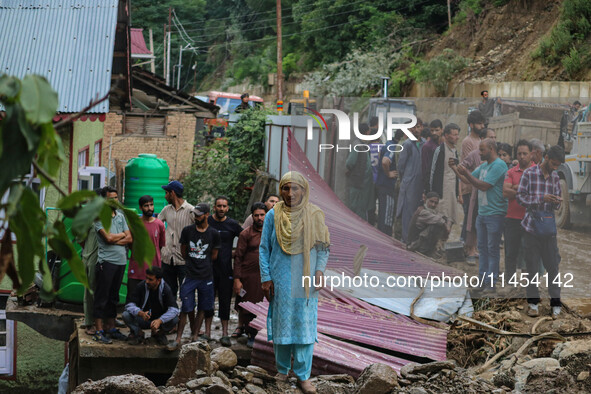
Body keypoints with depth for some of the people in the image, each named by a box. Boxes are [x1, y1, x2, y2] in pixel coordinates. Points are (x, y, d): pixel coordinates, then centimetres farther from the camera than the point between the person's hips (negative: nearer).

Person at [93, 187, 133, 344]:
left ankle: (111, 328, 20)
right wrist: (122, 234, 2)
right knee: (102, 297, -4)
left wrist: (114, 240, -8)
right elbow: (108, 238, -16)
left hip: (121, 261, 6)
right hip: (106, 261, -6)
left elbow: (130, 238, 7)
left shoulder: (121, 216, 15)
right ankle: (99, 331, -1)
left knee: (113, 297, 13)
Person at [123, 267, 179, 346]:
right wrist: (141, 313, -40)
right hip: (143, 319, 0)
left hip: (160, 320, 0)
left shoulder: (166, 289, -16)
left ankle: (159, 334, 1)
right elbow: (129, 305, -19)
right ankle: (138, 333, 1)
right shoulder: (141, 286, -15)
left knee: (174, 319, -29)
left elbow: (174, 309, -26)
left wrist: (160, 320, -42)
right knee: (126, 315, -27)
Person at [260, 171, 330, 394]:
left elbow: (323, 248, 6)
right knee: (281, 323, 5)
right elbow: (264, 248, 5)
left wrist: (319, 270, -8)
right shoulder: (273, 216, 1)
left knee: (305, 324, -2)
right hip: (281, 281, 0)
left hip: (305, 281, 0)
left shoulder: (314, 215, 2)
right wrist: (266, 278, -1)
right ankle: (283, 369, 20)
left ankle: (303, 375, 4)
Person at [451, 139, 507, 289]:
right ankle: (483, 278, 20)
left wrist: (466, 173, -19)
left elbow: (484, 186, -20)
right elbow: (468, 179, 20)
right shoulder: (484, 165, 15)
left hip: (494, 214, -9)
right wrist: (455, 169, 8)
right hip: (482, 213, 9)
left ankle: (492, 281, 3)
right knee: (482, 247, 13)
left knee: (493, 249, -2)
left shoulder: (499, 165, -15)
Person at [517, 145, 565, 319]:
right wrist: (542, 198, -17)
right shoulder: (529, 174, -2)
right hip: (532, 225, -3)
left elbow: (556, 205, 15)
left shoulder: (555, 177, 9)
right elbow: (521, 197, -5)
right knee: (532, 265, 3)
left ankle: (556, 303, 6)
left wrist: (556, 202, -9)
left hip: (549, 227, 3)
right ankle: (533, 302, 13)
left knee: (553, 265, 1)